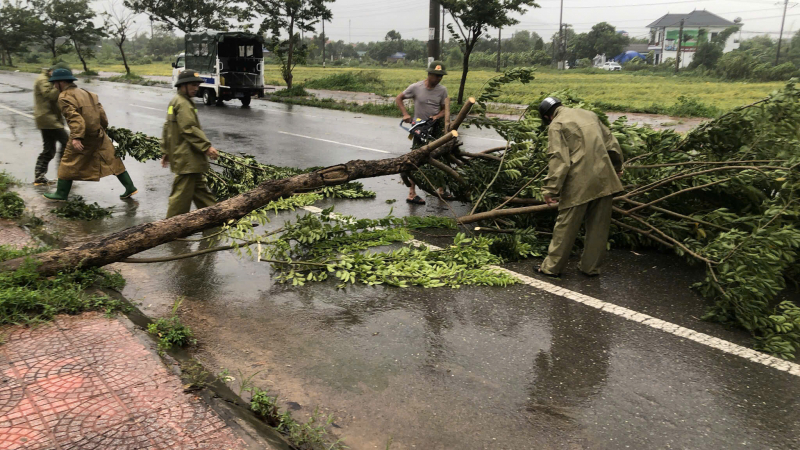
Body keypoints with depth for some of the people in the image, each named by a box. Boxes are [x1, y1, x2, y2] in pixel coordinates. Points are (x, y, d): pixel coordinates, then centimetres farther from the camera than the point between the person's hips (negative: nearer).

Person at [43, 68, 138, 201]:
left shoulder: (64, 98, -9)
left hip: (83, 138, -7)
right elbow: (101, 111, 13)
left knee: (68, 164, 7)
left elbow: (74, 117, -23)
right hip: (99, 134, 7)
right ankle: (130, 187, 8)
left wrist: (76, 138, -30)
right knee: (112, 160, 9)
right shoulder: (85, 93, 15)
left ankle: (61, 193, 14)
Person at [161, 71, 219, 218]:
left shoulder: (175, 101, 19)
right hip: (187, 158, -11)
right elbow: (189, 129, -25)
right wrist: (206, 146, -26)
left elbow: (167, 128, 22)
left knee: (200, 189, 16)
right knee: (183, 193, -5)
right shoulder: (183, 103, -15)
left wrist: (166, 151, 25)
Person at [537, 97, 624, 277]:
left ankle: (552, 267, 12)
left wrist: (550, 189, -14)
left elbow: (559, 159, -14)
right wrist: (617, 167, 34)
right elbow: (611, 142, 22)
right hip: (604, 180, 6)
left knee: (566, 226, 4)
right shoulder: (590, 115, 17)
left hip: (579, 183, -6)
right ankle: (592, 267, 20)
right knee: (598, 226, 12)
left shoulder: (557, 125, -4)